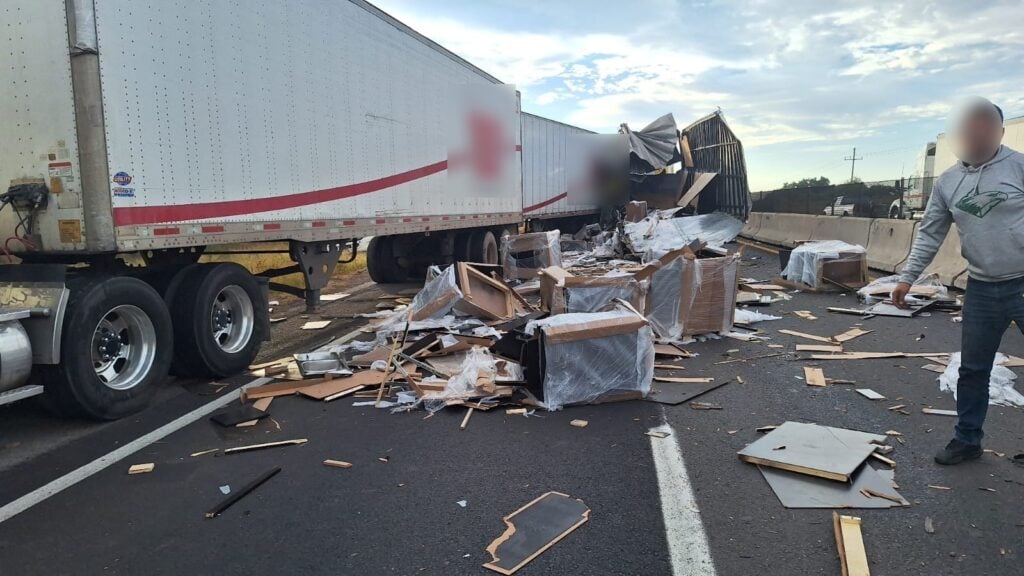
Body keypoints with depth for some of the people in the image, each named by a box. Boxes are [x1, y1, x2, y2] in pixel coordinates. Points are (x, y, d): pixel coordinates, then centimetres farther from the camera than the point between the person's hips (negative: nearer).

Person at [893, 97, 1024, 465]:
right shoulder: (947, 182, 5)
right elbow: (929, 235, 9)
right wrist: (907, 278, 4)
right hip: (981, 290, 4)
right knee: (972, 370, 11)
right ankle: (967, 440, 25)